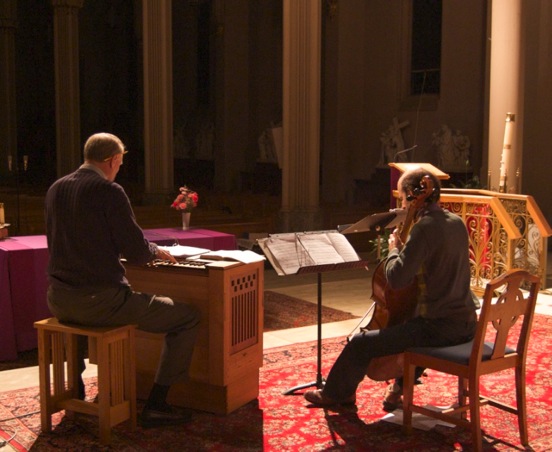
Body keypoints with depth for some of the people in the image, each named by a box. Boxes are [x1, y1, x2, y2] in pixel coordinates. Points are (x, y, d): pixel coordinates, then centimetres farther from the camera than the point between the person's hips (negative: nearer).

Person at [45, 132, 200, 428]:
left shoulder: (55, 189, 8)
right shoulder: (109, 191, -12)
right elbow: (137, 253, -14)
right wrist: (155, 251, 10)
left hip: (59, 300, 8)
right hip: (101, 301, -7)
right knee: (188, 317, 2)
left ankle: (75, 387, 46)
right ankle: (155, 405, 1)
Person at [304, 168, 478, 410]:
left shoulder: (424, 228, -18)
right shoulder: (457, 222, 8)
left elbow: (397, 278, -22)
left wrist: (394, 249, -5)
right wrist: (406, 247, 15)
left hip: (438, 327, -9)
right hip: (466, 325, 9)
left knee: (360, 344, 0)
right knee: (414, 324, 40)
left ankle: (335, 393, 23)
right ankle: (401, 386, 47)